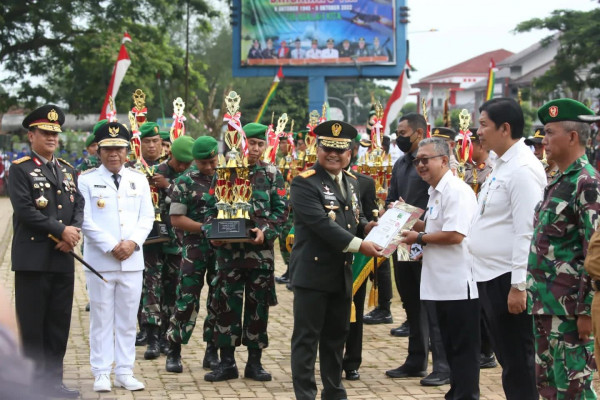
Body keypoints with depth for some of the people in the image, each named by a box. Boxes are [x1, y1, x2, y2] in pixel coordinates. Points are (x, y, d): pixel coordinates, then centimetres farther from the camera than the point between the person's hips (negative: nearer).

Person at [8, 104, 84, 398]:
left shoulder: (68, 171, 17)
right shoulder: (20, 169, -3)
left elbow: (79, 206, 12)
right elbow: (25, 210, -13)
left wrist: (74, 231, -9)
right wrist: (61, 230, -15)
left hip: (63, 259, 6)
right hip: (33, 260, -6)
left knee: (59, 324, 8)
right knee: (31, 325, -1)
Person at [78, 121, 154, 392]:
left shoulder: (139, 180, 11)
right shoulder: (87, 181, 1)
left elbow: (147, 217, 6)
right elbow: (85, 220, -6)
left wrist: (133, 242, -11)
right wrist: (111, 246, -14)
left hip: (132, 261, 3)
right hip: (100, 262, -3)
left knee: (127, 320, 7)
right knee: (101, 319, 1)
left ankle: (125, 373, 13)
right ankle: (101, 374, 7)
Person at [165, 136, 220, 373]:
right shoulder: (185, 182, -2)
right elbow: (176, 218, -6)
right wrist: (205, 227, -17)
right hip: (194, 249, -3)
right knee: (186, 300, -4)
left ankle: (212, 352, 16)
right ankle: (173, 352, 6)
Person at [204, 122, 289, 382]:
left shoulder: (272, 174, 5)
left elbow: (281, 210, 2)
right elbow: (212, 207, 9)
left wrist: (266, 230, -14)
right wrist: (212, 233, -7)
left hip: (260, 250, 0)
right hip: (228, 249, 0)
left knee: (258, 305, 5)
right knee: (227, 303, 1)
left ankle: (255, 362, 14)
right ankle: (227, 362, 9)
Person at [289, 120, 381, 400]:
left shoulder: (351, 182, 13)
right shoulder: (305, 183, -13)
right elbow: (322, 224, -23)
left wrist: (366, 227, 1)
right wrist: (359, 245, -25)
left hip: (342, 272, 8)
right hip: (312, 272, -8)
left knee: (336, 336, 16)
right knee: (307, 337, -1)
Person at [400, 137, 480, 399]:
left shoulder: (456, 191, -16)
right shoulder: (436, 192, 15)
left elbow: (455, 235, -25)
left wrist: (420, 238, -12)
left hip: (459, 284, -10)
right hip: (442, 283, 10)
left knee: (463, 348, -2)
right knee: (450, 345, 16)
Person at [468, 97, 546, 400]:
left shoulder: (522, 169, -16)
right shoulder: (501, 165, 14)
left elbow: (527, 232, -21)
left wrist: (518, 285, -23)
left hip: (509, 280, -10)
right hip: (491, 276, 10)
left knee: (518, 361, -2)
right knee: (506, 357, 16)